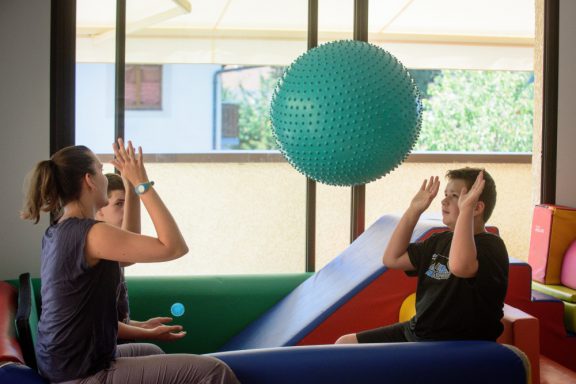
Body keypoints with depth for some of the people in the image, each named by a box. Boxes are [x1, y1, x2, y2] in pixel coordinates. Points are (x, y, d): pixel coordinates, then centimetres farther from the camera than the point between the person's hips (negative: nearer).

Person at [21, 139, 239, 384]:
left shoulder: (56, 231, 8)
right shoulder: (91, 233, -21)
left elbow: (131, 243, 19)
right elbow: (174, 247, -21)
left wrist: (131, 185, 15)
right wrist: (142, 183, -16)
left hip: (60, 363, 10)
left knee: (152, 353, 36)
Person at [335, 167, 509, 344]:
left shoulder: (490, 246, -14)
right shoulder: (441, 240, 13)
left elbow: (459, 266, -37)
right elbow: (392, 259, 13)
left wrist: (466, 208, -32)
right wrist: (414, 210, 10)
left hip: (457, 350, -9)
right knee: (344, 345, 8)